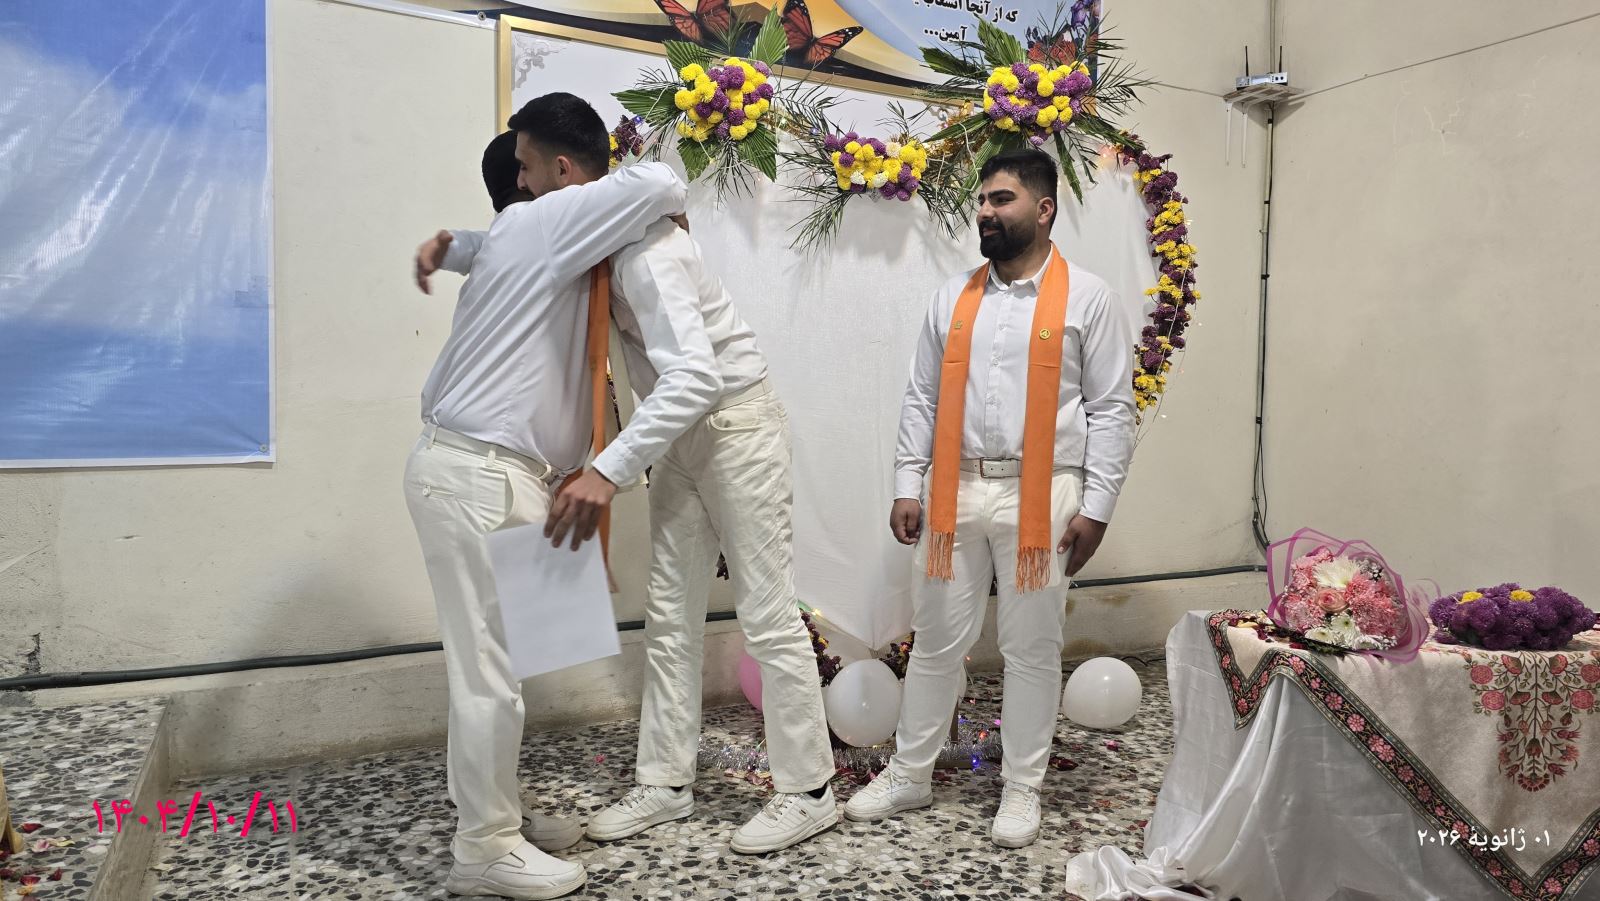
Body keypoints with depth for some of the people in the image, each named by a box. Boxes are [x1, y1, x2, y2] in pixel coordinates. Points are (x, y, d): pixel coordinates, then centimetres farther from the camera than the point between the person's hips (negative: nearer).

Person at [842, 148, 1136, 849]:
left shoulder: (1085, 298, 0)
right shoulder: (954, 296, 11)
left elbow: (1111, 409, -2)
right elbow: (921, 398, 10)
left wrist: (1095, 506, -8)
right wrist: (908, 487, 4)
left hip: (1040, 496, -3)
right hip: (955, 491, 3)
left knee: (1031, 649, 8)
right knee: (935, 639, 11)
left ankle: (1022, 789, 26)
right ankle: (909, 775, 28)